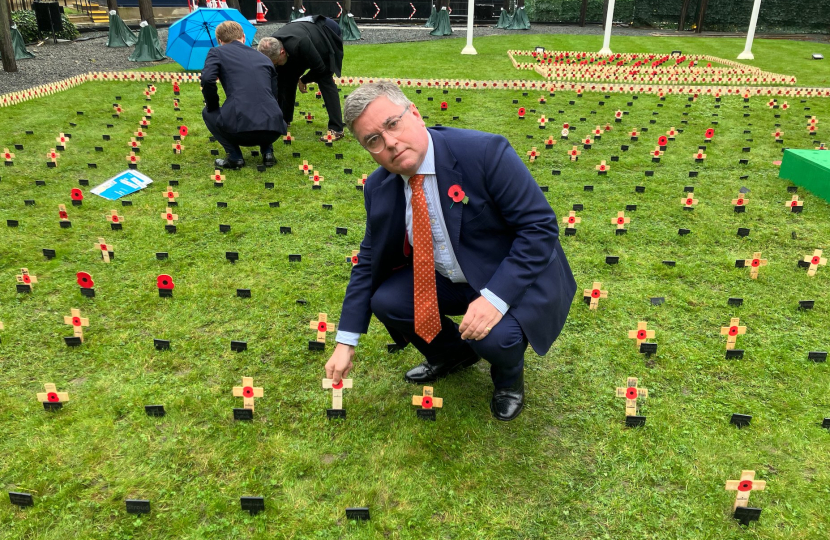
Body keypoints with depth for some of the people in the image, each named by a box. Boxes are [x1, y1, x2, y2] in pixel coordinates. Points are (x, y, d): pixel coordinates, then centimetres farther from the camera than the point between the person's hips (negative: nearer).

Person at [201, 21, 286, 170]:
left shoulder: (217, 52, 14)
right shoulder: (264, 58, 26)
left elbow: (207, 80, -5)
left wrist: (212, 106, 15)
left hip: (240, 127, -4)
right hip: (273, 129, 4)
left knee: (208, 113, 29)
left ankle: (235, 157, 13)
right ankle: (267, 151, 18)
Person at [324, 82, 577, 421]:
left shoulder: (484, 152, -26)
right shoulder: (378, 187, -7)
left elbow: (540, 226, -24)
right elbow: (369, 262, 1)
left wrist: (496, 298, -35)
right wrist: (346, 342, -2)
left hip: (514, 281, -5)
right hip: (446, 280, 6)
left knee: (494, 336, -32)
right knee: (385, 301, -13)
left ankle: (509, 375, 9)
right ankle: (454, 354, 18)